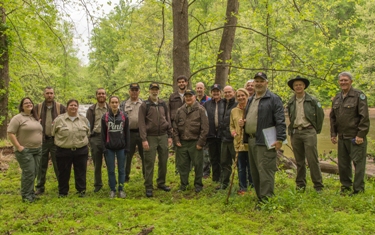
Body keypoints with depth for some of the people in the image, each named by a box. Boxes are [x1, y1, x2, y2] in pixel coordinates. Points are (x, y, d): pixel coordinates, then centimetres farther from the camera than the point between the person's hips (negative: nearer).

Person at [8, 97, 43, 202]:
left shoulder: (35, 118, 14)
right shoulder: (18, 118, -8)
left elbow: (40, 132, 24)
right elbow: (10, 133, -13)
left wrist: (41, 144, 13)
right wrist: (18, 147, -17)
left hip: (38, 150, 7)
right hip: (25, 151, -7)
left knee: (35, 172, 9)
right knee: (28, 173, -8)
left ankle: (30, 193, 21)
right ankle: (26, 196, 4)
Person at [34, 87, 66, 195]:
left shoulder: (61, 107, 2)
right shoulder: (37, 107, 6)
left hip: (56, 140, -1)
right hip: (42, 140, 2)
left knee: (58, 165, 5)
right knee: (41, 165, 8)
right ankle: (40, 187, 18)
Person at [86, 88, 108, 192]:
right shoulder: (91, 109, 8)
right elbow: (88, 124, 6)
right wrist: (88, 137, -3)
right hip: (95, 138, 1)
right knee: (97, 163, 9)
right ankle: (97, 184, 22)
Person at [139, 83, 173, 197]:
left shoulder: (163, 104, 11)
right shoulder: (145, 105, -2)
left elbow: (168, 120, 13)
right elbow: (141, 123, -7)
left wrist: (169, 136, 7)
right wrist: (144, 139, -13)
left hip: (163, 136, 4)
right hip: (150, 137, -4)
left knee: (163, 161, 9)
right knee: (149, 163, -2)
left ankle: (161, 183, 24)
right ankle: (148, 187, 6)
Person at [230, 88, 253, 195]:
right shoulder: (233, 111, 11)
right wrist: (232, 131, -2)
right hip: (239, 143, 4)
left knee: (251, 167, 4)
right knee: (241, 168, 10)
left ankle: (252, 186, 18)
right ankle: (242, 188, 20)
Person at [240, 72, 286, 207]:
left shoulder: (273, 99, -4)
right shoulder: (250, 100, 20)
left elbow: (280, 121, -11)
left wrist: (280, 139, -18)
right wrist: (242, 122, 9)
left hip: (265, 142, -8)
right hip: (251, 140, 8)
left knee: (265, 171, -9)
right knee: (255, 172, 13)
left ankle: (266, 199, -3)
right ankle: (260, 197, 22)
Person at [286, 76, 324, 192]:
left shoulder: (312, 100, 0)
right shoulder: (291, 102, 11)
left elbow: (320, 115, 5)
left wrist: (317, 129, 5)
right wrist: (291, 130, 11)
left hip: (308, 131, -4)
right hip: (295, 133, 4)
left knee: (312, 159, -8)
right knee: (299, 161, 8)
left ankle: (318, 185, -1)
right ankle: (300, 185, 16)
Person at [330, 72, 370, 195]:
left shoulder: (359, 95, -6)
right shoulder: (336, 98, 13)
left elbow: (364, 117, -11)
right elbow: (332, 117, 18)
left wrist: (361, 135, -15)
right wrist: (333, 134, 12)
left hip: (356, 137, -6)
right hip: (342, 137, 6)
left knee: (358, 162, -2)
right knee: (343, 163, 12)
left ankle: (358, 189, 6)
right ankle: (346, 187, 24)